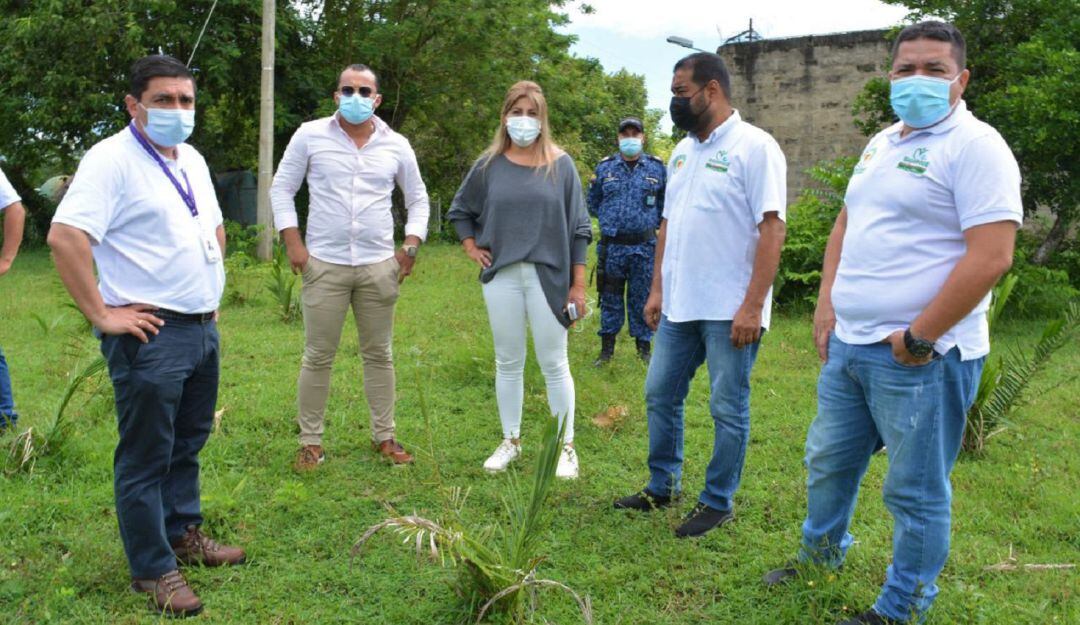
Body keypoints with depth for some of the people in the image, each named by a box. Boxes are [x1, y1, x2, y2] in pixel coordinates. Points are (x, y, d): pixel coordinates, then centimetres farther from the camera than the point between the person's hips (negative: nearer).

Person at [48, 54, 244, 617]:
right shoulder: (112, 159, -14)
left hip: (203, 328, 8)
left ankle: (184, 533, 36)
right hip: (151, 335, -8)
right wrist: (102, 315, -21)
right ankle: (153, 570, 14)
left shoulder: (192, 160, 13)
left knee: (189, 443, 20)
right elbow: (64, 238, -24)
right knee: (146, 457, 2)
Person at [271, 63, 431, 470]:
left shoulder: (396, 146, 6)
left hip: (379, 266, 2)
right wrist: (293, 242, -5)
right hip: (325, 265, -2)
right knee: (318, 356, 3)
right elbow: (282, 189, 5)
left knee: (379, 355, 10)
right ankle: (310, 442, 16)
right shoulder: (310, 136, 1)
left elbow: (418, 199, 15)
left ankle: (384, 437, 22)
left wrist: (411, 246, 4)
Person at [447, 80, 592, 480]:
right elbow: (460, 211, 20)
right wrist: (471, 248, 7)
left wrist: (578, 284, -3)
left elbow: (577, 228, 0)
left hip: (548, 275, -2)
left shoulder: (560, 165, 0)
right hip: (501, 276, 2)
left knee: (554, 363, 3)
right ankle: (510, 441, 23)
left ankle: (566, 447, 14)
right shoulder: (490, 165, 5)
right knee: (508, 363, 10)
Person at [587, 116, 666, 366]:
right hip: (611, 246, 1)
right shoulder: (604, 168, 7)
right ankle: (607, 348, 18)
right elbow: (593, 206, 14)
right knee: (610, 298, 8)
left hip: (644, 247, -1)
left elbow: (665, 205, 8)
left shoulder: (657, 168, 5)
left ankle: (644, 347, 19)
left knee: (641, 298, 6)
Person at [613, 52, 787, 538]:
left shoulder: (754, 147, -11)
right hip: (678, 306, 8)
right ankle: (662, 486, 31)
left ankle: (718, 502, 19)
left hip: (730, 310, -8)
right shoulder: (682, 151, 13)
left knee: (729, 410, 5)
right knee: (660, 396, 15)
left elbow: (772, 228, -16)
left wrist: (753, 305, -20)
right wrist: (657, 289, 13)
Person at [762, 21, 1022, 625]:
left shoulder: (975, 146, -12)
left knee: (916, 492, 6)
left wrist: (919, 339, -18)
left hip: (922, 358, -8)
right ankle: (822, 553, 44)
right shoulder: (881, 144, 14)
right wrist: (826, 304, 9)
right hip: (848, 344, 8)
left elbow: (991, 257, -20)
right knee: (828, 462, 21)